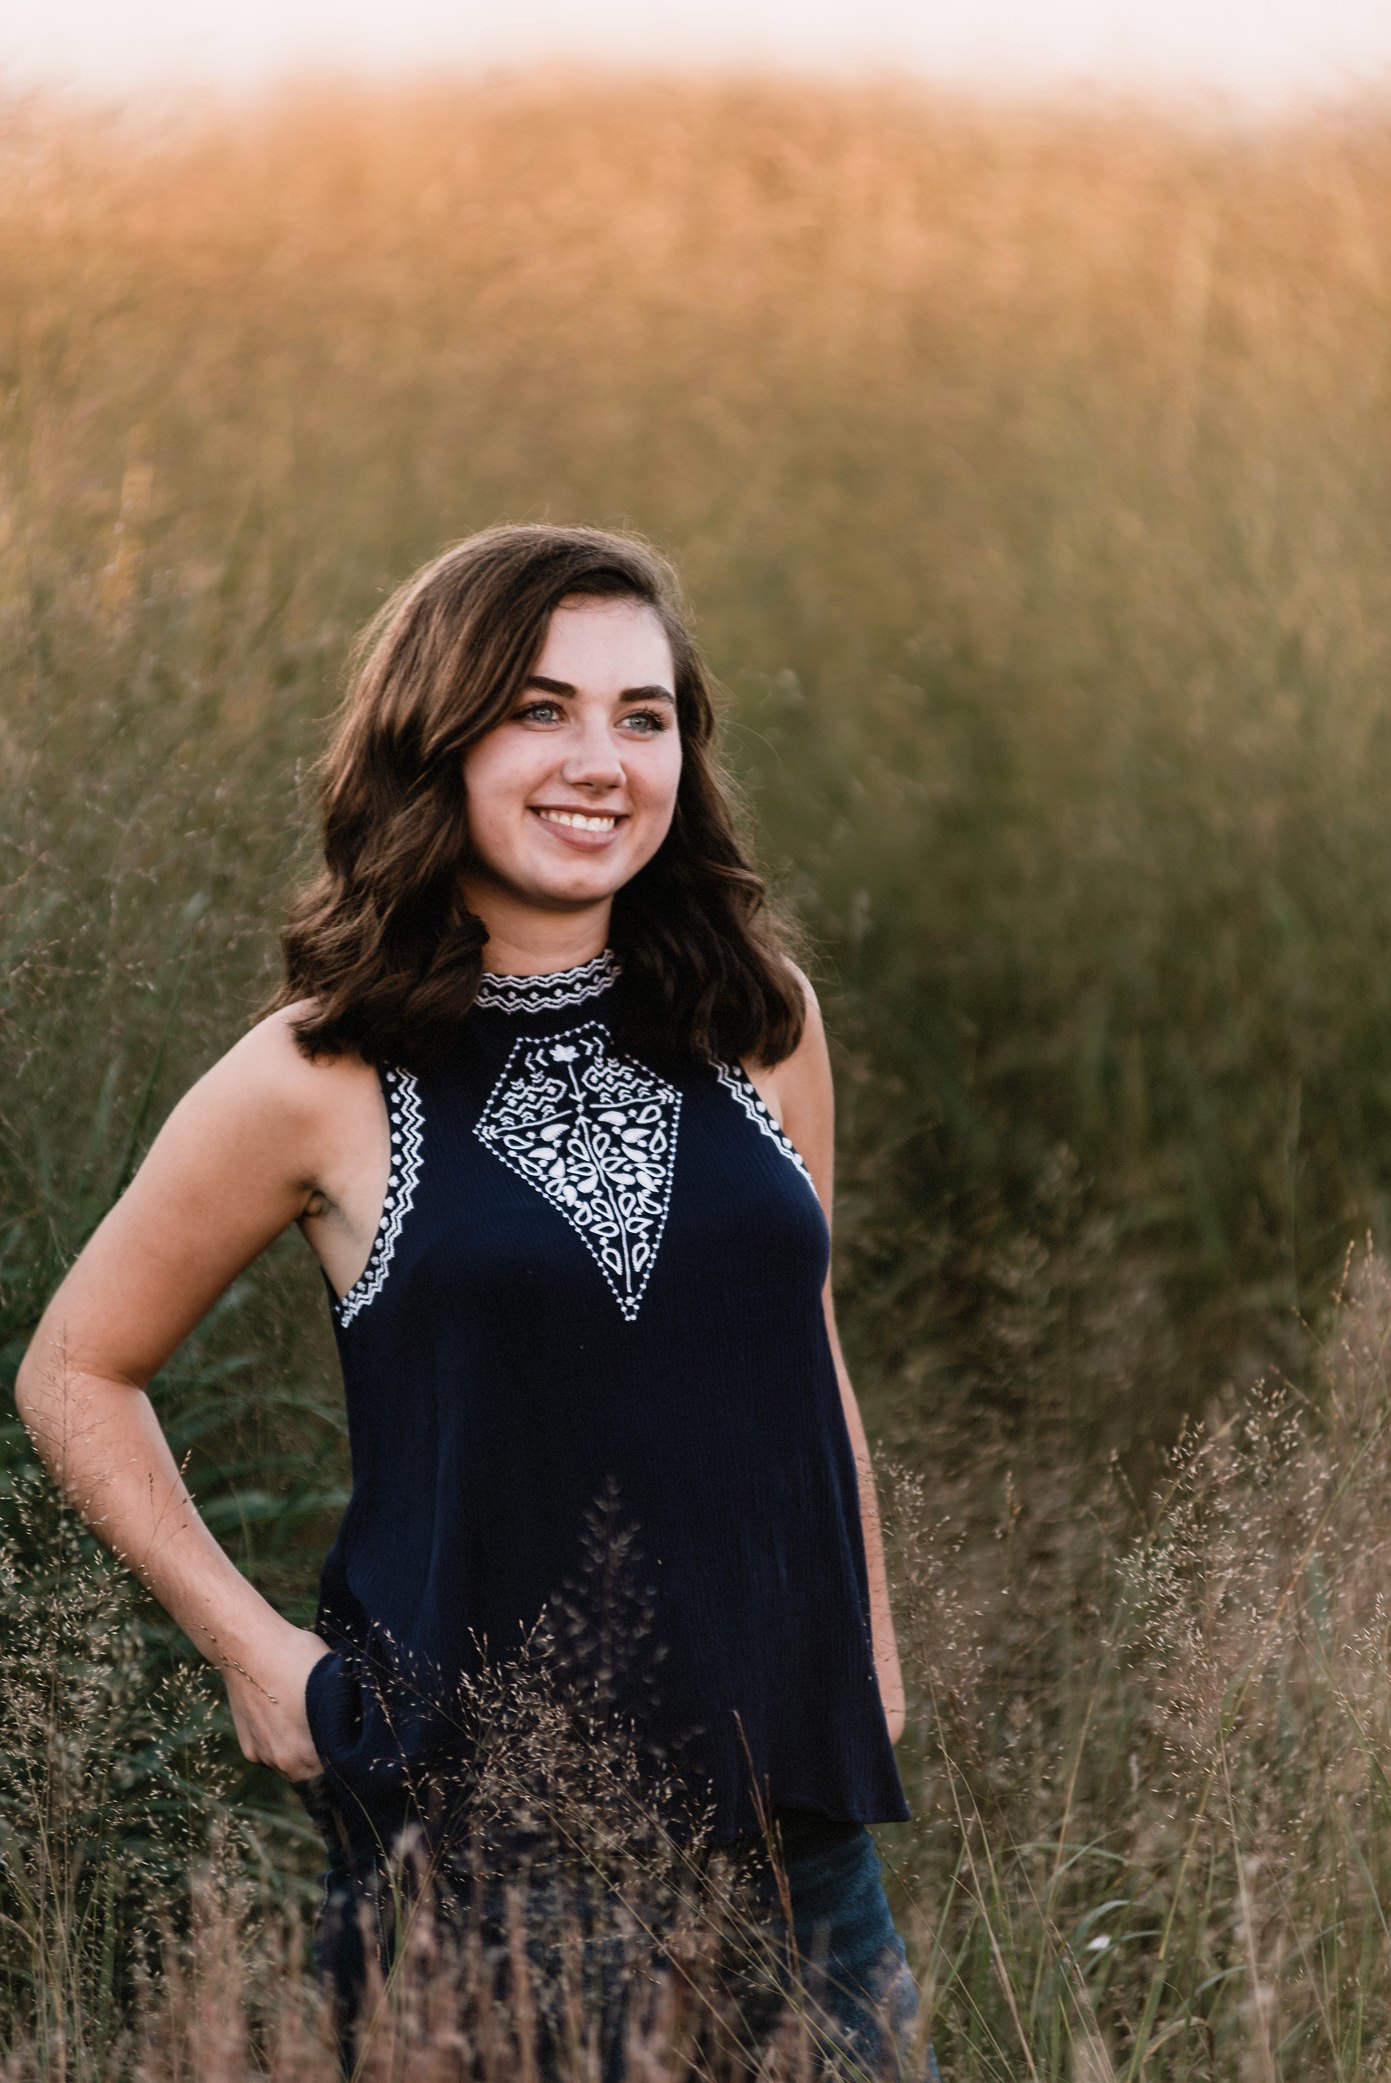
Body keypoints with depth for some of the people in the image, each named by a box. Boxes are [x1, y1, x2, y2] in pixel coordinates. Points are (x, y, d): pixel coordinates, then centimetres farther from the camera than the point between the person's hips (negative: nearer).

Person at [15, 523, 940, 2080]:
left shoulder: (759, 1026, 5)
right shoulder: (320, 1080, -5)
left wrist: (872, 1685, 18)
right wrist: (253, 1649, -1)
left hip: (778, 1806, 4)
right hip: (469, 1819, -3)